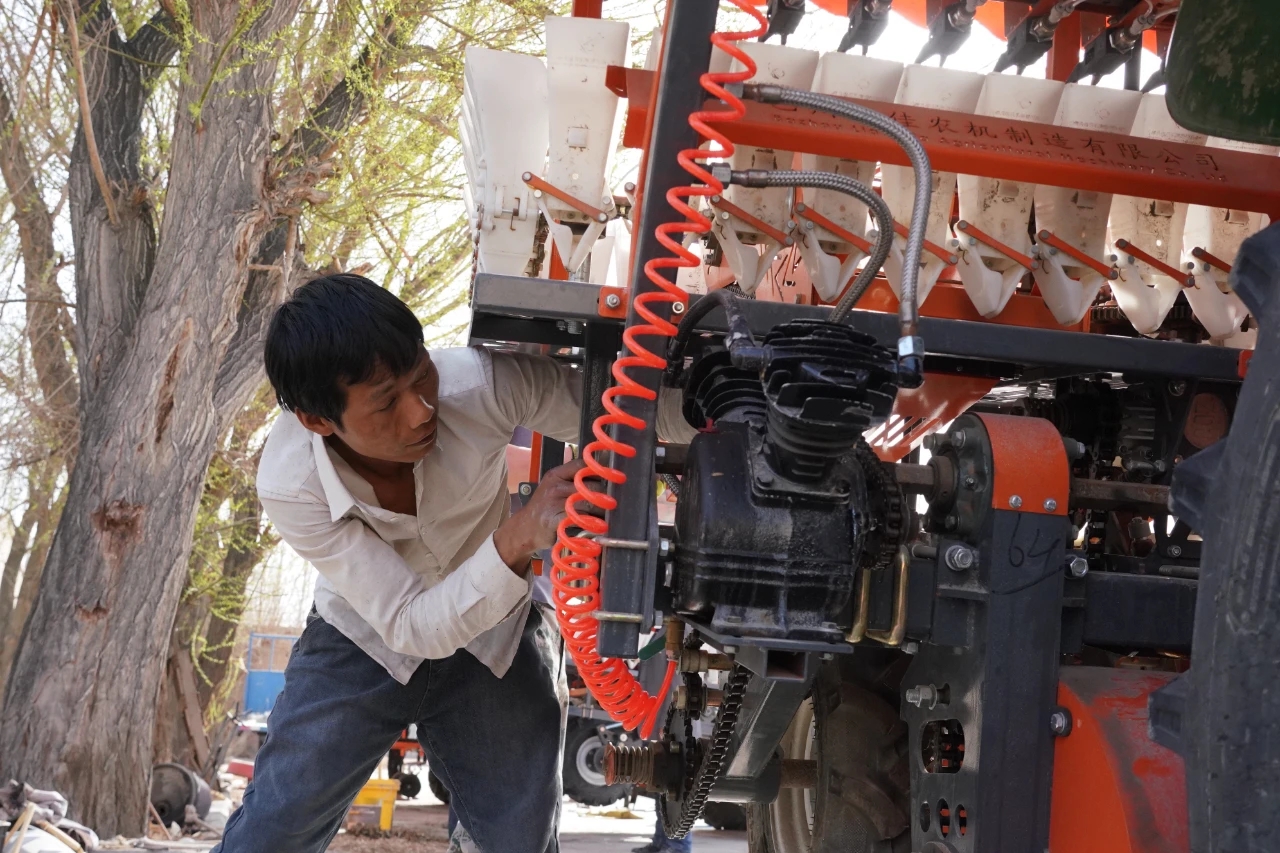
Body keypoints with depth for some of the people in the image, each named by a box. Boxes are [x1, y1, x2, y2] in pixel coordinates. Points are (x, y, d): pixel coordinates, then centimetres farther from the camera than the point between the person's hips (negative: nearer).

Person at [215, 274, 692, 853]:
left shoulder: (479, 383, -33)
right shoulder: (288, 485, -32)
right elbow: (410, 626, -33)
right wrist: (519, 539, -48)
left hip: (494, 638, 1)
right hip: (366, 638, -1)